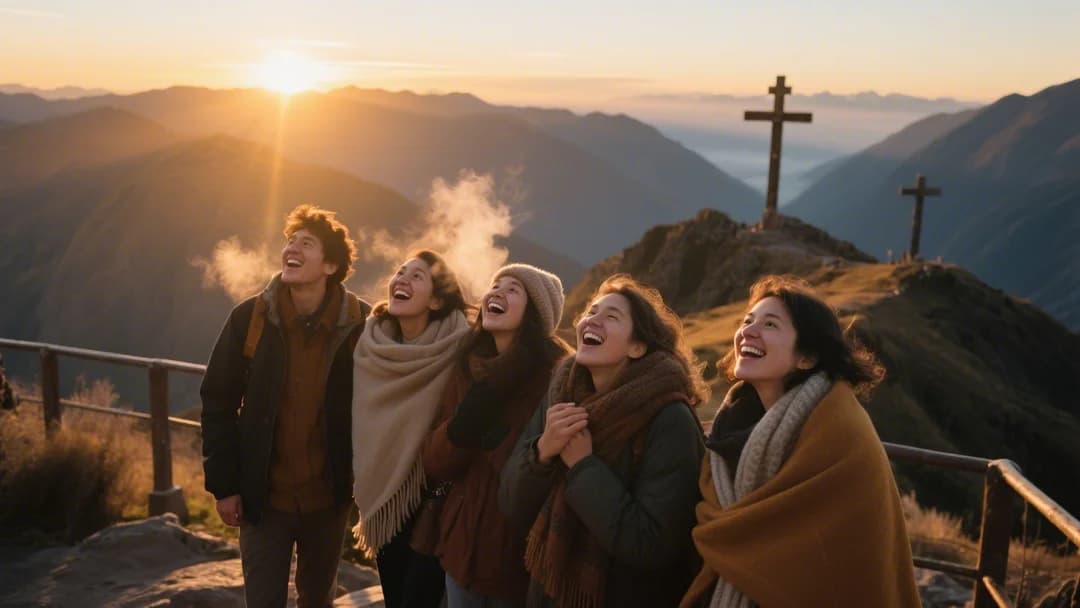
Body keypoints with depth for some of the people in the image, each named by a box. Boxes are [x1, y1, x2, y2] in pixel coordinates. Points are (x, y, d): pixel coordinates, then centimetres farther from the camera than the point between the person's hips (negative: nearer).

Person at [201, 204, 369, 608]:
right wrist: (223, 484, -6)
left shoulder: (360, 324, -11)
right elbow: (218, 404, -4)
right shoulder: (249, 318, -9)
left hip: (328, 495, 0)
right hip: (264, 496, 0)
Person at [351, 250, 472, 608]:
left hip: (433, 498, -5)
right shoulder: (371, 346, 1)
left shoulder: (457, 347, -16)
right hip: (384, 496, 5)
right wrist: (365, 491, 13)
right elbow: (362, 421, 11)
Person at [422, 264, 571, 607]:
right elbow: (434, 463, 1)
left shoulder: (558, 375, -14)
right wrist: (462, 428, -17)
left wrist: (498, 438, -26)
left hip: (519, 551, -5)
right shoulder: (468, 369, 4)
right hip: (463, 543, 5)